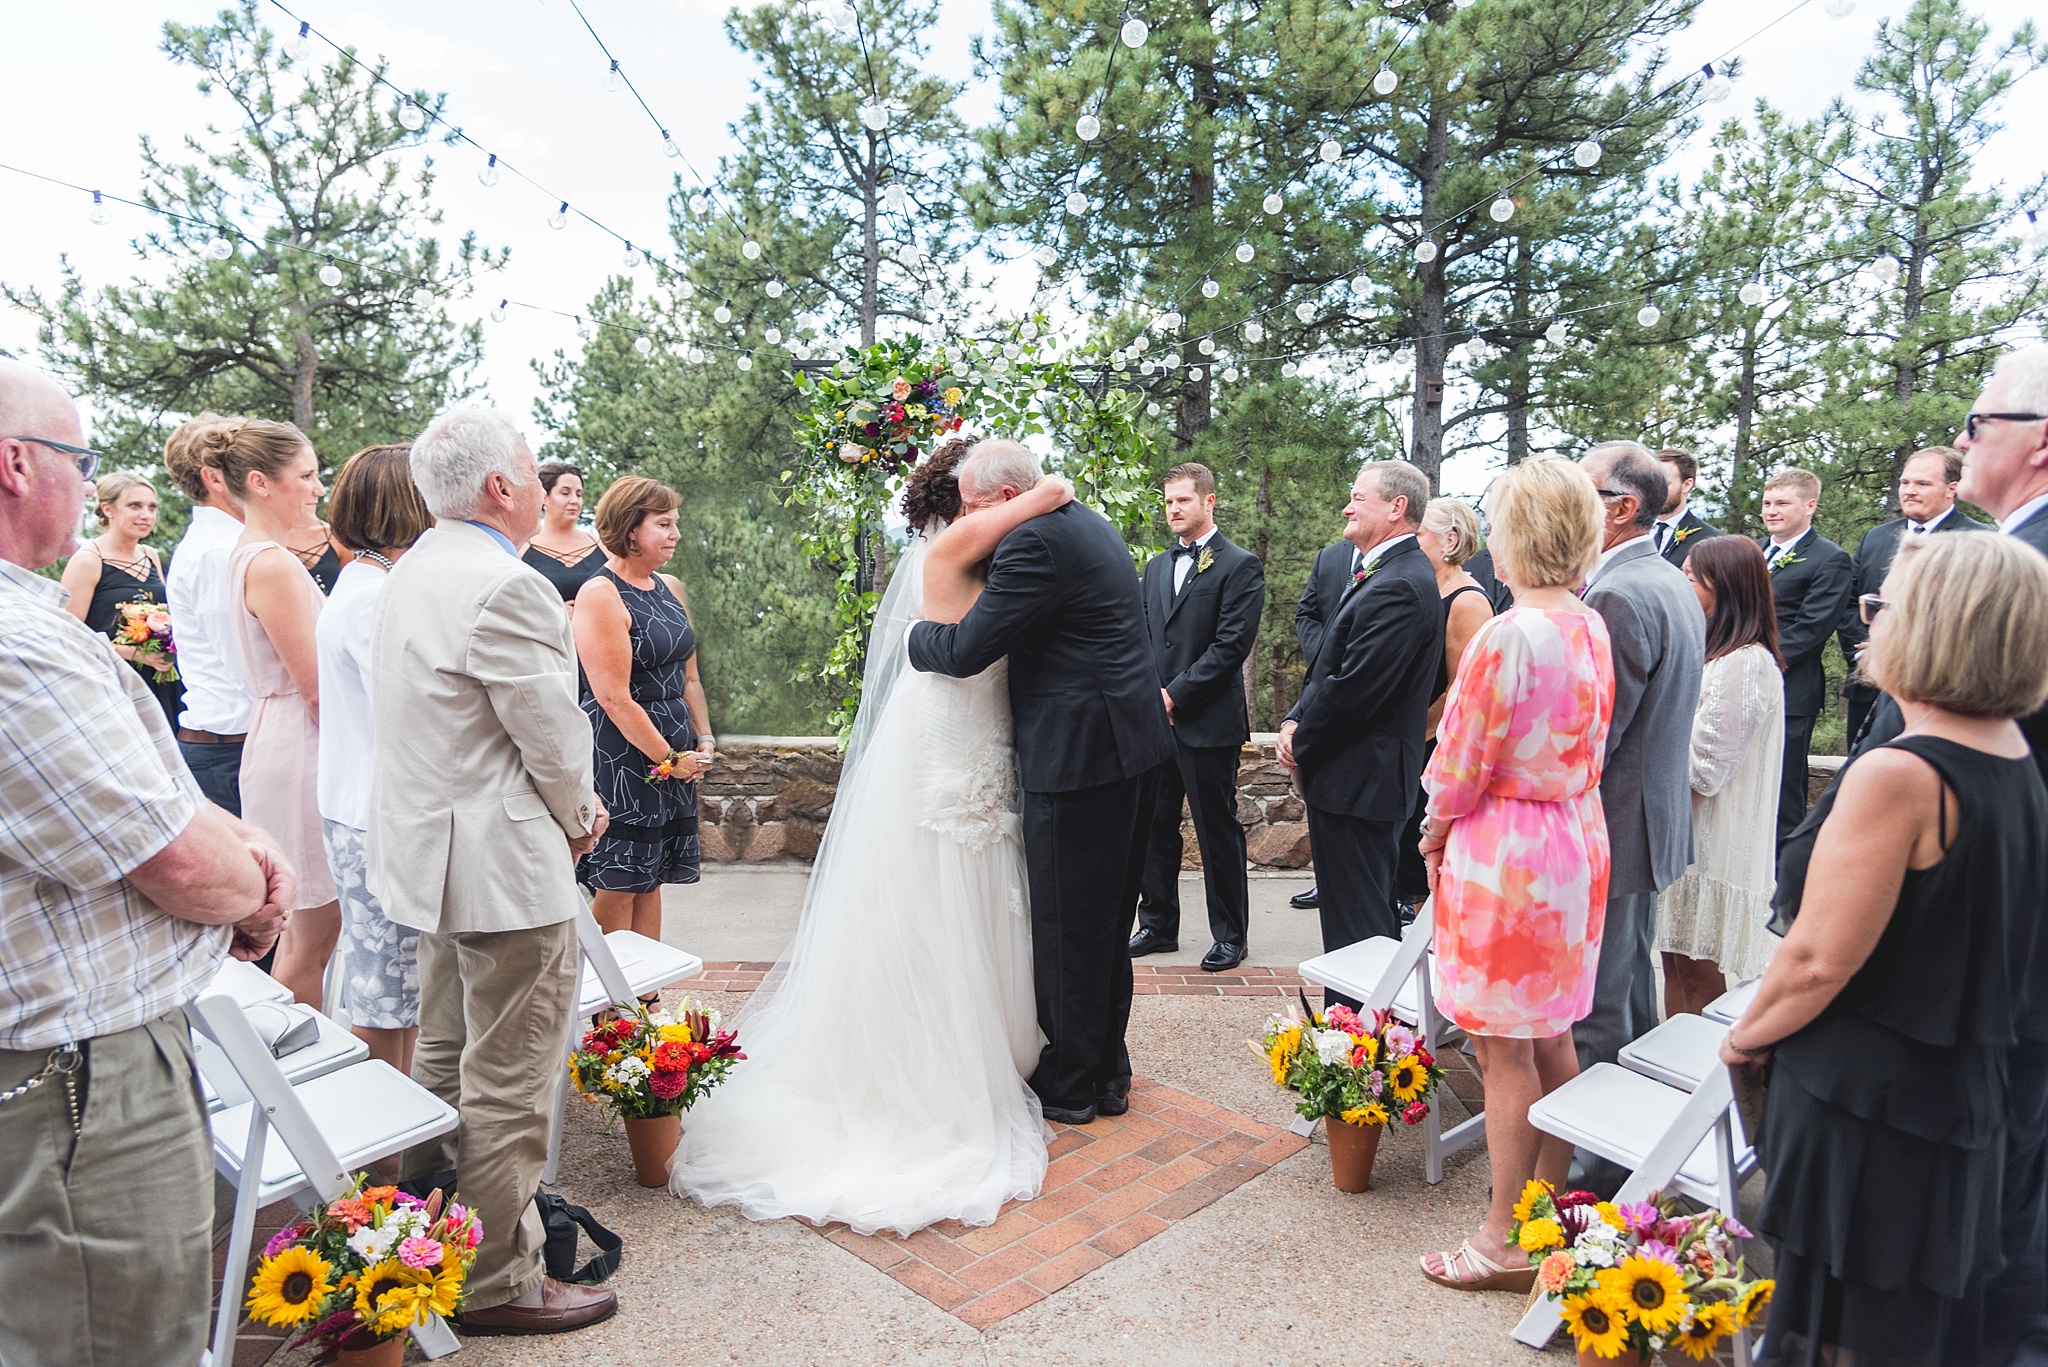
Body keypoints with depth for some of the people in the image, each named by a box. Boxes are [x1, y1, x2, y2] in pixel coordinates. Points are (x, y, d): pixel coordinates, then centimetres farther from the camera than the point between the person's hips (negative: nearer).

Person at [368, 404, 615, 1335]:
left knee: (443, 1058, 23)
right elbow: (554, 734, -18)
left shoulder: (415, 571, 10)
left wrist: (565, 809, 9)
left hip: (432, 851, 11)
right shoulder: (507, 587, -23)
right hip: (505, 868, -11)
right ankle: (497, 1283, 17)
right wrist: (581, 818, 1)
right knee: (507, 1085, 3)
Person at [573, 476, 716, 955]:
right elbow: (615, 699, -17)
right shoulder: (600, 594, -13)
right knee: (616, 887, 1)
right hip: (621, 754, -8)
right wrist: (670, 759, -13)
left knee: (651, 880, 12)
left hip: (674, 755, 8)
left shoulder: (669, 588, 11)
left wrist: (704, 739, 7)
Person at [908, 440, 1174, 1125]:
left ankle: (1069, 1086, 19)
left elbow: (964, 650, -18)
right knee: (1107, 924, 18)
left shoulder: (1035, 542, -17)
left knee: (1068, 929, 4)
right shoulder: (1091, 525, 15)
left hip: (1080, 756, -10)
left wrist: (917, 634, 3)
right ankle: (1108, 1074, 31)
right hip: (1132, 743, 10)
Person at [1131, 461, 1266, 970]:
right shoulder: (1156, 568, 16)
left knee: (1218, 833, 3)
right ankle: (1158, 924, 26)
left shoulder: (1240, 565, -5)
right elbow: (1143, 638, 16)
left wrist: (1176, 694, -14)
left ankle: (1230, 935, 16)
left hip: (1208, 723, -6)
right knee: (1155, 827, 12)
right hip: (1157, 719, 6)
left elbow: (1232, 644, -13)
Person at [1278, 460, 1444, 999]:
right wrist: (1296, 721, 2)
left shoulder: (1399, 587, -21)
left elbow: (1350, 689, -24)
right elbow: (1332, 667, 16)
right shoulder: (1388, 573, 14)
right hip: (1365, 777, 11)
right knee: (1372, 918, 20)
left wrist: (1301, 744, -9)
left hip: (1357, 780, -11)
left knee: (1355, 923, -2)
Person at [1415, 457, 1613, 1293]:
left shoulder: (1509, 635, -22)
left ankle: (1507, 1242, 16)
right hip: (1576, 841, 9)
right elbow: (1587, 749, 10)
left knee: (1503, 1048, 3)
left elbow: (1466, 766, -16)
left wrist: (1435, 837, 2)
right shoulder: (1592, 629, 4)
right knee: (1550, 1036, 19)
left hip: (1504, 850, -9)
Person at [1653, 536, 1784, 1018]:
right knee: (1676, 965, 15)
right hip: (1685, 835, 9)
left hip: (1713, 843, -9)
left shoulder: (1744, 664, -17)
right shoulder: (1718, 655, 14)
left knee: (1700, 976, 2)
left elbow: (1703, 772, -20)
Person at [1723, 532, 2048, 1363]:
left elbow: (1820, 959, -22)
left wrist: (1747, 1037, -5)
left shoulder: (1898, 774, -24)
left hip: (1868, 1115, -8)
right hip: (1973, 1103, 9)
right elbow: (1975, 946, 11)